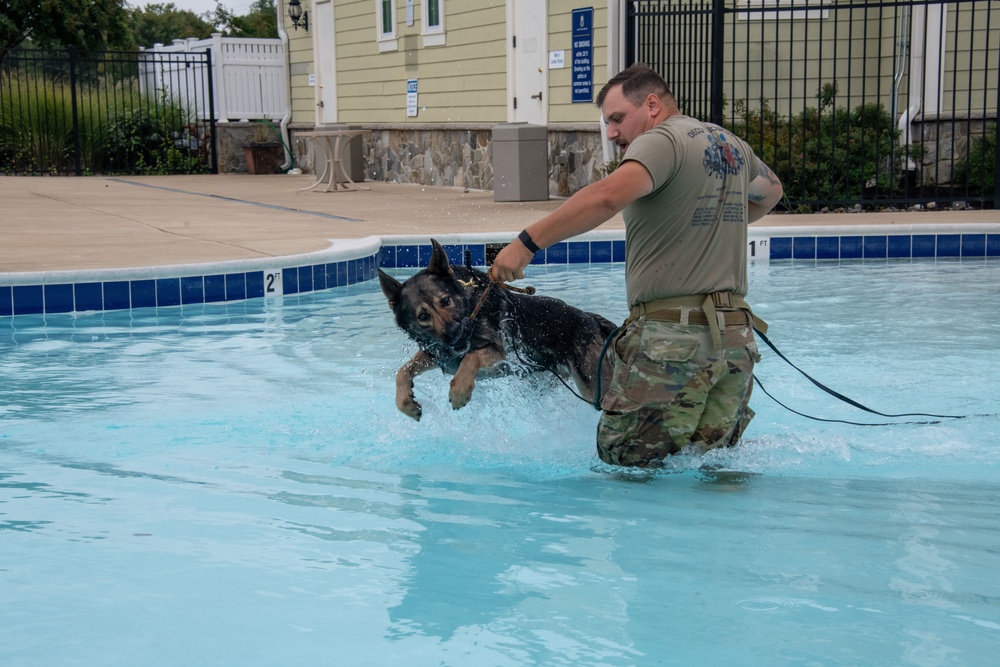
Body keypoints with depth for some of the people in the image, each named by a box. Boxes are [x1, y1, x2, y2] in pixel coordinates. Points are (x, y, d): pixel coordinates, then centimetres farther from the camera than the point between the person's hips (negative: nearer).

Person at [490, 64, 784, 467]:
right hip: (736, 338, 9)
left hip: (673, 340, -8)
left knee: (627, 467, -2)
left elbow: (609, 196, -29)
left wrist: (528, 242, -27)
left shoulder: (663, 140, -10)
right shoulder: (732, 144, 17)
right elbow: (771, 191, 38)